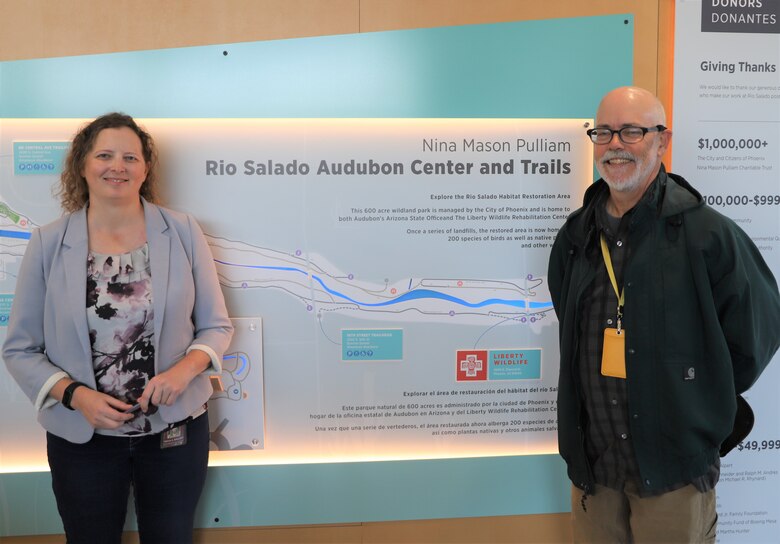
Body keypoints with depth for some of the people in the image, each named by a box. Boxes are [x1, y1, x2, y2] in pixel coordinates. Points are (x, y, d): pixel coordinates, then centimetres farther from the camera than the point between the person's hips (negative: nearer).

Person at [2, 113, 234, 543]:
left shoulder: (182, 232, -5)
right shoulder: (48, 244, -6)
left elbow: (216, 326, 0)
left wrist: (184, 370, -19)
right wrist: (75, 394, -17)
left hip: (176, 430, 1)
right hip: (82, 437, 0)